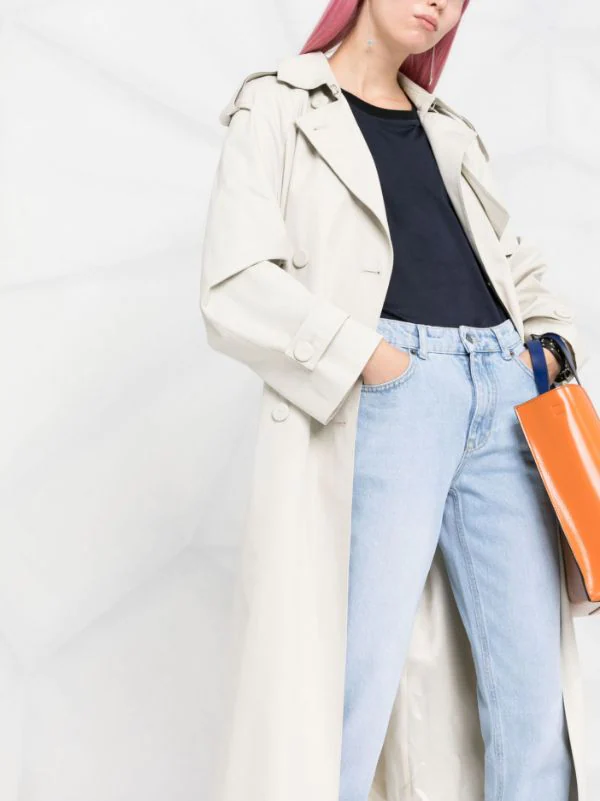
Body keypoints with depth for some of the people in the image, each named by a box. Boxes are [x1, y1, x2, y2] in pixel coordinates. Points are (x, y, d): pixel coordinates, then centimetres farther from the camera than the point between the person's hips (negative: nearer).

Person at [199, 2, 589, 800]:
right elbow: (237, 290, -5)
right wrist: (370, 359, -13)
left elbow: (520, 273, 27)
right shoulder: (277, 112, 9)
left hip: (504, 398, 5)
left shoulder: (452, 132, 26)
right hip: (383, 400, -5)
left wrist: (554, 343, 7)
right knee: (358, 685, -10)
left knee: (533, 689, 1)